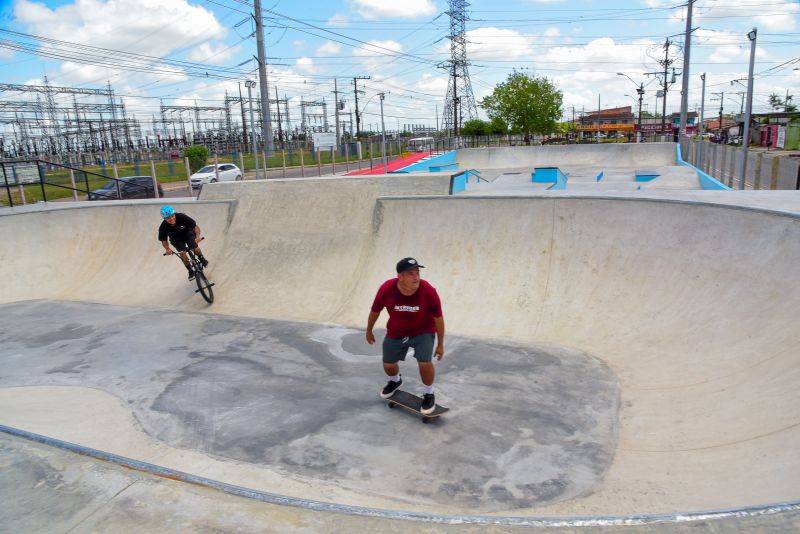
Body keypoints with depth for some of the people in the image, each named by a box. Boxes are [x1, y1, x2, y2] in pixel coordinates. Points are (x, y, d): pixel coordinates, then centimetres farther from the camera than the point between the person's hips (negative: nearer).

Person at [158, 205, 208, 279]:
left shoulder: (182, 217, -33)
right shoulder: (163, 227, -27)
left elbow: (195, 226, -26)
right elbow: (164, 240, -13)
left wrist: (198, 236, -42)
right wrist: (167, 249, -31)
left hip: (187, 232, -1)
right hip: (176, 239, 1)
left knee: (195, 249, -21)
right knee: (182, 252, -18)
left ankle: (201, 258, 14)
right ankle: (190, 271, 1)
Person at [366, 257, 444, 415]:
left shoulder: (428, 291, -30)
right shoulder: (386, 289, -27)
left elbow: (438, 317, -14)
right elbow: (375, 311, -7)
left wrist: (440, 344, -6)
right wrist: (369, 331, 7)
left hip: (423, 331, -2)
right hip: (396, 332, 2)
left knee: (425, 363, -19)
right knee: (388, 365, 12)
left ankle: (429, 394, 11)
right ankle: (395, 381, 50)